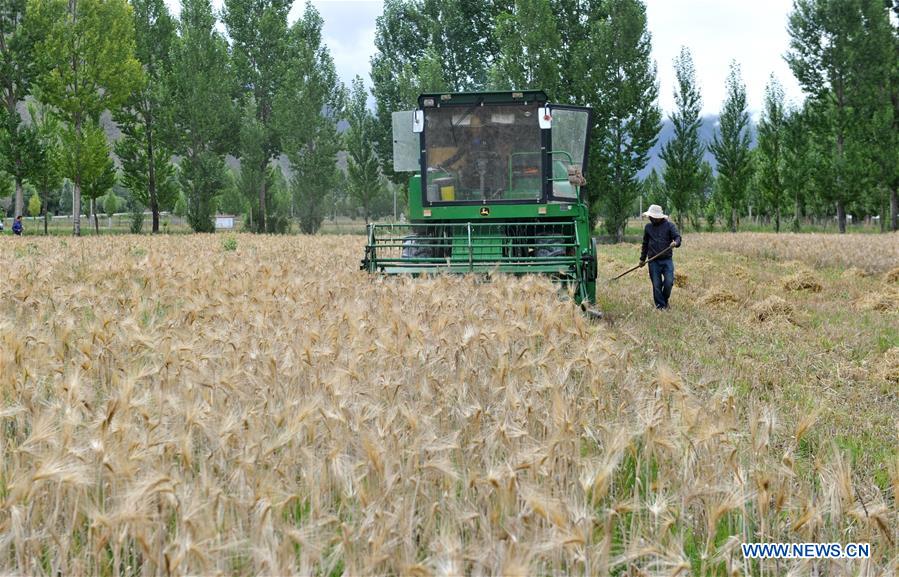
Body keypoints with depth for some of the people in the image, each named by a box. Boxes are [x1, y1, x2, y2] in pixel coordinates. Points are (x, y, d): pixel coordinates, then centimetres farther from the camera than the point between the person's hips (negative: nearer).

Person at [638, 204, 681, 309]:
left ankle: (665, 300, 14)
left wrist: (675, 243, -30)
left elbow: (677, 237, -7)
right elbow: (645, 244, 20)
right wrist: (642, 258, 21)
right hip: (653, 261, 2)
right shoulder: (648, 227, 12)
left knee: (669, 282, -11)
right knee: (656, 285, 0)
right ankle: (660, 306, 9)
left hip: (667, 259, -2)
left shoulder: (669, 225, 1)